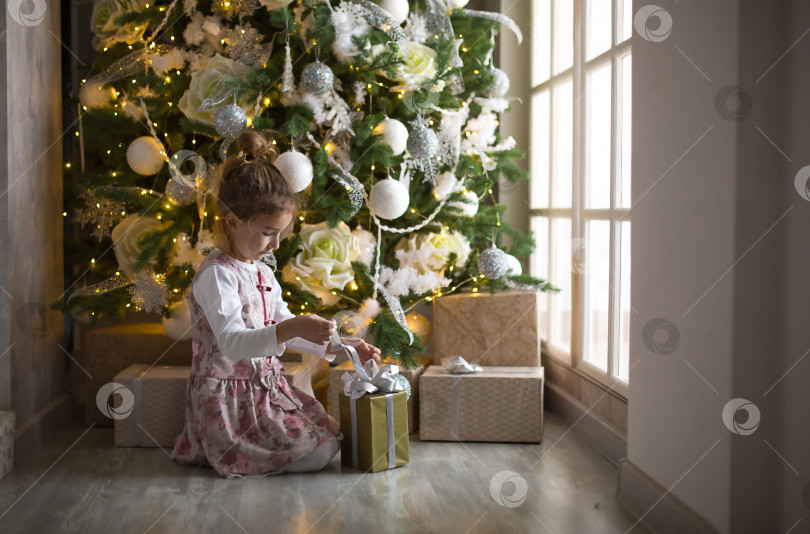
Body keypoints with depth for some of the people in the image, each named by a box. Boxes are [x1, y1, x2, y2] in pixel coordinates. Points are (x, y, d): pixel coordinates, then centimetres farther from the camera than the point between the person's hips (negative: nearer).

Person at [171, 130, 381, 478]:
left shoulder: (262, 272, 13)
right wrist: (291, 329, -41)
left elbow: (282, 329, 20)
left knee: (333, 432, 6)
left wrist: (342, 348, 10)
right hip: (229, 401, -10)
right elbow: (232, 343, -28)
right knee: (318, 454, -17)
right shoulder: (215, 275, -17)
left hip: (267, 388, 10)